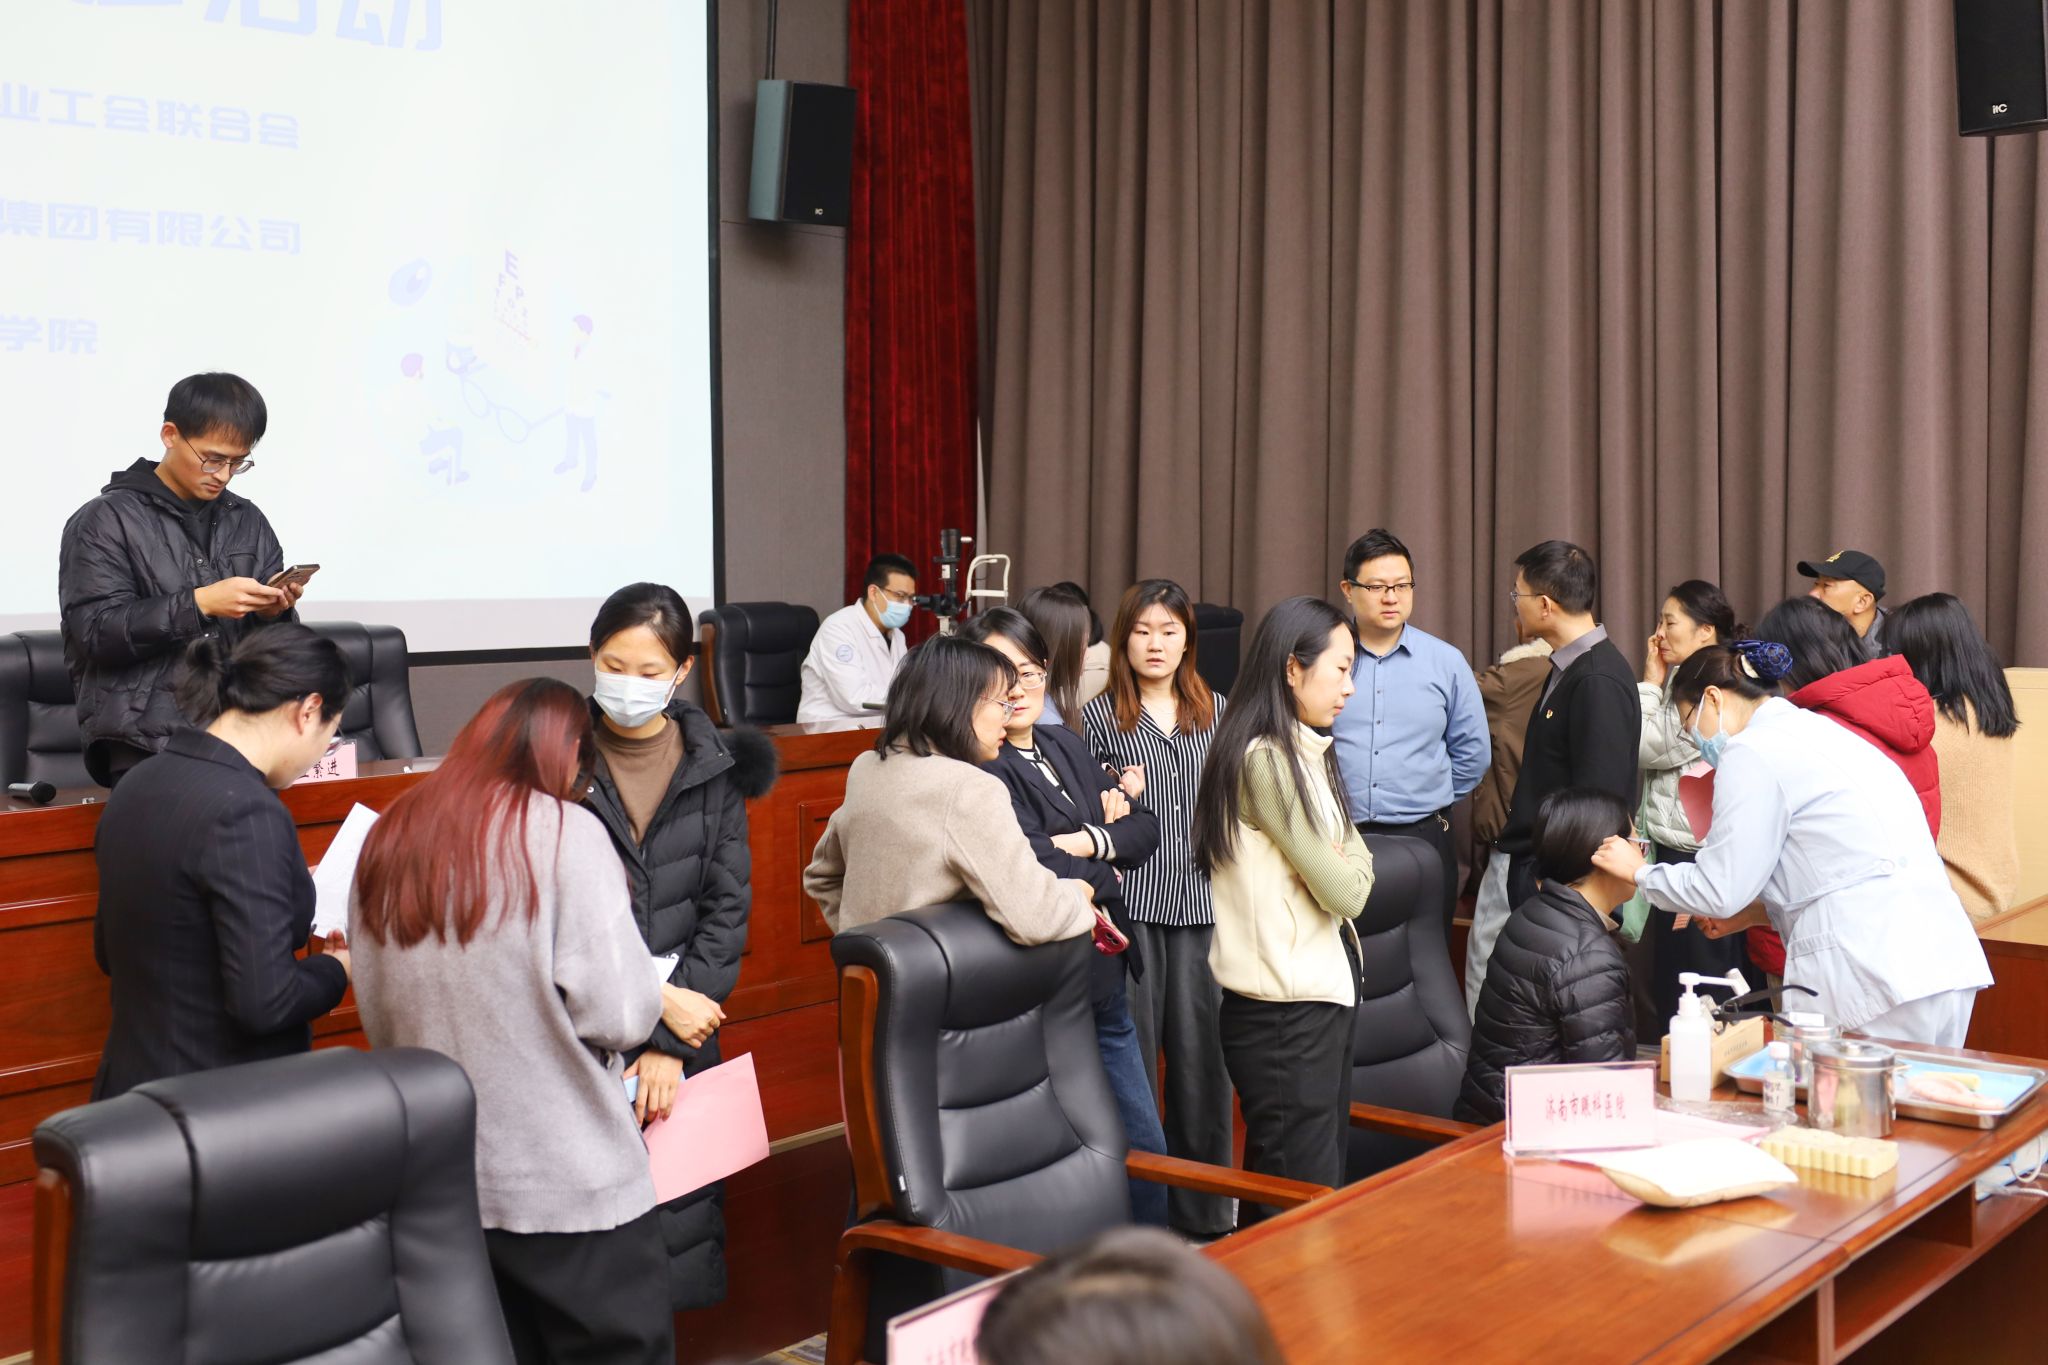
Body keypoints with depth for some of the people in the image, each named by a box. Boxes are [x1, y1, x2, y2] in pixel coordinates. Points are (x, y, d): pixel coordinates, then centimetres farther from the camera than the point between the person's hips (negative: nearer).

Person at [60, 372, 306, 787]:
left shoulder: (248, 520, 17)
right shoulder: (104, 520, 3)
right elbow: (96, 632, -7)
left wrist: (274, 612, -4)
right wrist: (200, 603, -17)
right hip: (147, 739, -5)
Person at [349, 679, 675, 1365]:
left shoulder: (388, 839, 5)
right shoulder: (564, 832, -12)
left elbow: (377, 1011, 10)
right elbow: (616, 1010, -17)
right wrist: (661, 1000, 4)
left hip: (442, 1178, 6)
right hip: (571, 1178, -6)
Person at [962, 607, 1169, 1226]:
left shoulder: (1065, 744, 11)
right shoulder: (980, 769, -14)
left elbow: (1145, 827, 8)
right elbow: (1036, 867, -25)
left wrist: (1090, 842, -11)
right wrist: (1107, 872, -7)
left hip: (1105, 978, 8)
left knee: (1145, 1145, 16)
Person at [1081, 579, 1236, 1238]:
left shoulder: (1214, 712, 11)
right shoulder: (1100, 716, 2)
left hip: (1200, 901, 2)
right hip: (1130, 904, -2)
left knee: (1201, 1049, 5)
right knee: (1132, 1049, 2)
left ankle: (1204, 1208, 17)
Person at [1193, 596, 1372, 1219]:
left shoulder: (1304, 753, 13)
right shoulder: (1266, 759, -18)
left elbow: (1355, 860, 13)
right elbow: (1343, 892, -18)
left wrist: (1344, 863, -7)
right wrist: (1349, 868, 2)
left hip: (1323, 991, 10)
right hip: (1285, 1008, -10)